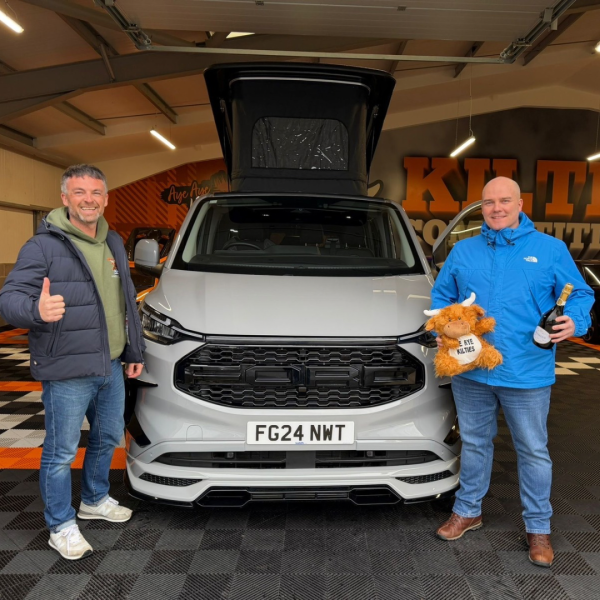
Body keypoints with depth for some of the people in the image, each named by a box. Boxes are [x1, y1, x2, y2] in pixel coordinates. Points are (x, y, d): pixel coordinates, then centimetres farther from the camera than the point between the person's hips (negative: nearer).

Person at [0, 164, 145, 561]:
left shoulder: (114, 244, 12)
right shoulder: (44, 246, -11)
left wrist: (134, 352, 19)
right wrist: (36, 309, -40)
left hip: (111, 368, 7)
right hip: (67, 372, -7)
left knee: (108, 439, 21)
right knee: (61, 452, 5)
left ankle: (95, 501, 43)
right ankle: (61, 527, 24)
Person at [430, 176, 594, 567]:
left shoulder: (550, 249, 1)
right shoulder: (463, 251, 8)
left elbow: (580, 294, 3)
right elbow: (441, 296, 13)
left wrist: (574, 321, -18)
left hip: (527, 374, -2)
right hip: (469, 371, 3)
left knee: (534, 451, 10)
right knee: (474, 443, 18)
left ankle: (538, 528, 29)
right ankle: (468, 510, 37)